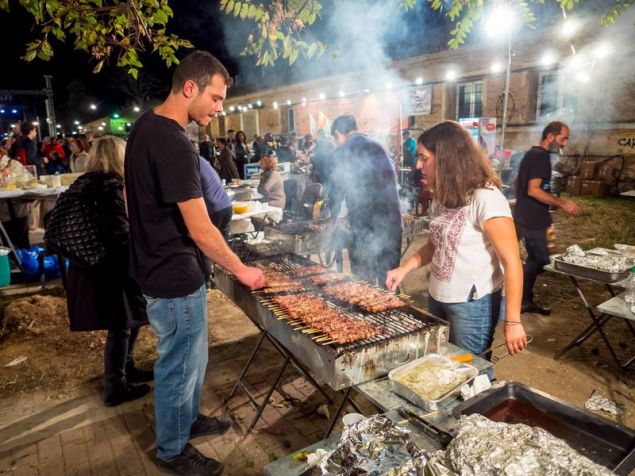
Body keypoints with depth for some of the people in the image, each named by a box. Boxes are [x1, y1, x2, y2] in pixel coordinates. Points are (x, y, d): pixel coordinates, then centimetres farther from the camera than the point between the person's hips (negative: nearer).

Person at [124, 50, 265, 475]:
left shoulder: (146, 125, 6)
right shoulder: (173, 144, -25)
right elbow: (201, 231, -25)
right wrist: (242, 270, -11)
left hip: (160, 265, 10)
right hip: (175, 277, -10)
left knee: (193, 356, 24)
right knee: (180, 365, 10)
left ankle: (189, 420, 46)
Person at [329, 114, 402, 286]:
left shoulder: (342, 153, -4)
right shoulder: (379, 147, 14)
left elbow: (337, 191, 3)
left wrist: (333, 218, 23)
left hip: (364, 226, -5)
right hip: (392, 222, 6)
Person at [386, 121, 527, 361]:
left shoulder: (486, 199, -20)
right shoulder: (443, 196, 6)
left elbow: (511, 263, -18)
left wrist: (512, 322, -18)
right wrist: (404, 268, 3)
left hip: (473, 305, -7)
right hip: (438, 298, 7)